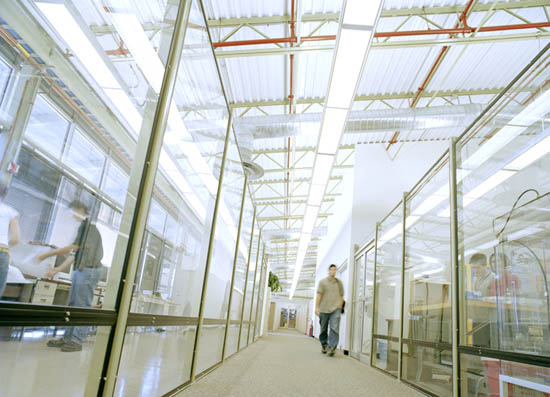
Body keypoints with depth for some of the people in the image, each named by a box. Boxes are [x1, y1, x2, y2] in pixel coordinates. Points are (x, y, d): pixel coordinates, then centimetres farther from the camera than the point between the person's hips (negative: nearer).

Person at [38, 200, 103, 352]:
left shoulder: (87, 225, -10)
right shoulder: (82, 227, 20)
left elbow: (72, 248, -13)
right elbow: (75, 253, 19)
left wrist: (47, 254, -4)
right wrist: (58, 269, 15)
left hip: (89, 270, -10)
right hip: (82, 269, 10)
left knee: (82, 306, -4)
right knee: (73, 305, 13)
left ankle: (77, 341, 1)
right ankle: (67, 338, 20)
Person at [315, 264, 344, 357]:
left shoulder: (339, 283, 11)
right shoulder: (323, 282, 4)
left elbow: (341, 296, 16)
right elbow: (319, 294, -1)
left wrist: (340, 306, 9)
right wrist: (316, 307, -7)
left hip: (336, 309, 1)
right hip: (324, 309, 0)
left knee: (334, 328, -14)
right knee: (323, 329, 9)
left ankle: (331, 348, -16)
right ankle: (324, 344, 29)